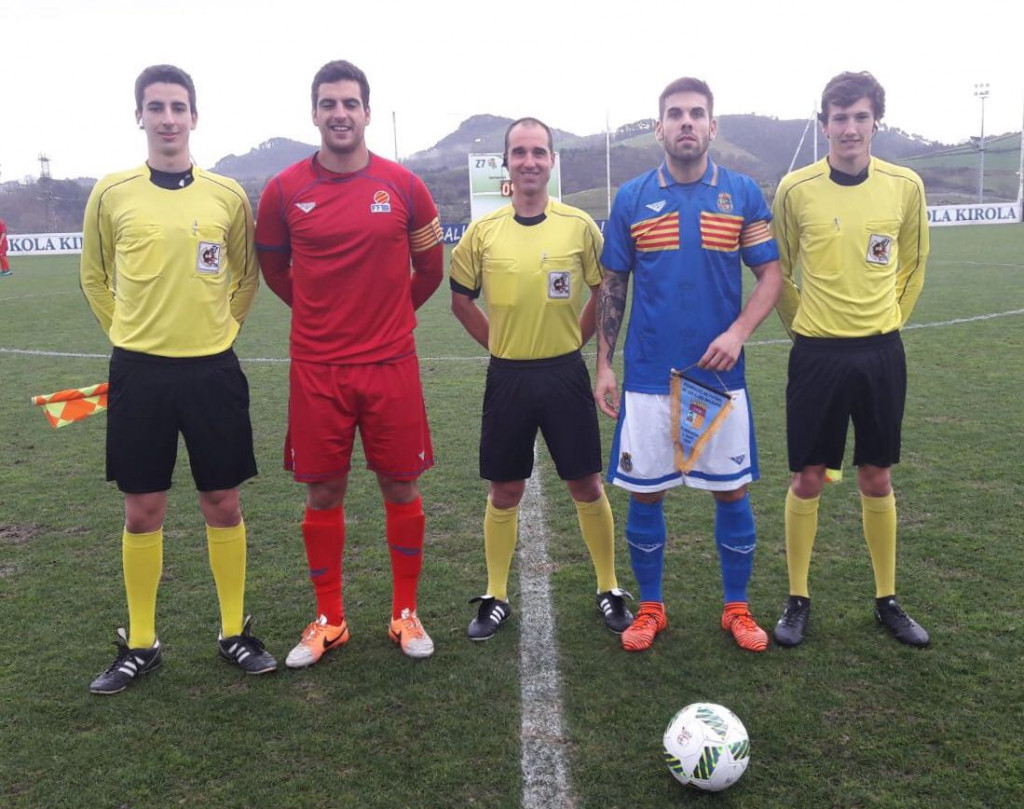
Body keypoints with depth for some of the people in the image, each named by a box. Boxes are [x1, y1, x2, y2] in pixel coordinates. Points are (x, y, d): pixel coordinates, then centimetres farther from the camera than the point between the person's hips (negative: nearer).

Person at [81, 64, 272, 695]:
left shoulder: (228, 194, 2)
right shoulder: (112, 193, 1)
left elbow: (247, 275, 14)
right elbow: (96, 277, 13)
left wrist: (217, 328, 9)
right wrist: (134, 333, 8)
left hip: (213, 370, 0)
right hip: (138, 371, 0)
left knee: (223, 504, 6)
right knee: (143, 510, 6)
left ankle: (235, 632, 22)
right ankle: (140, 644, 21)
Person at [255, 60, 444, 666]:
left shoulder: (404, 185, -1)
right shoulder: (285, 190, 0)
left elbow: (430, 268, 12)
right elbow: (274, 269, 15)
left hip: (391, 365, 0)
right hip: (317, 369, 0)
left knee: (401, 488, 6)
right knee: (324, 493, 7)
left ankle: (406, 614, 23)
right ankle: (329, 621, 23)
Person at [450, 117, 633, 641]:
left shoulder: (579, 225, -3)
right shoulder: (484, 231, -1)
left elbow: (605, 292, 9)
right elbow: (461, 298, 11)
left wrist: (572, 339, 5)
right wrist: (498, 344, 6)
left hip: (565, 373, -1)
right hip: (508, 377, 1)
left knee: (586, 484, 6)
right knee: (504, 490, 9)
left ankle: (609, 590, 23)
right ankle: (495, 597, 23)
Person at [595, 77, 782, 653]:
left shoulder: (743, 194, 2)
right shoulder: (632, 198, 3)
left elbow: (771, 274, 2)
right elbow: (613, 286, 7)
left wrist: (738, 333, -15)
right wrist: (604, 366, 3)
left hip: (720, 374, 0)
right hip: (648, 376, 0)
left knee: (731, 490, 7)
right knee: (644, 493, 6)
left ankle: (738, 607, 25)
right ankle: (651, 607, 24)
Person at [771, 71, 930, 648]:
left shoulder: (905, 186, -1)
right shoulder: (796, 189, -6)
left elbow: (912, 266, 12)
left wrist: (884, 322, 13)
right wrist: (808, 325, 9)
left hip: (881, 352, 2)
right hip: (817, 354, -1)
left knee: (877, 479, 10)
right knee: (808, 478, 4)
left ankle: (888, 599, 26)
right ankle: (798, 600, 19)